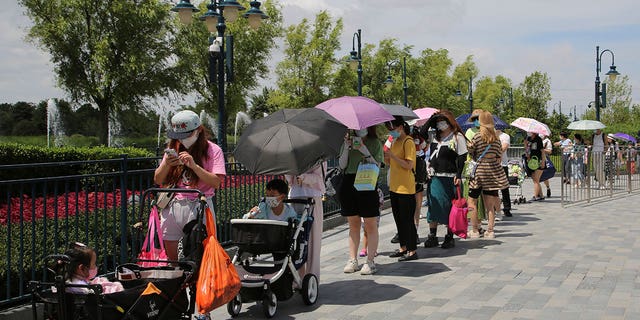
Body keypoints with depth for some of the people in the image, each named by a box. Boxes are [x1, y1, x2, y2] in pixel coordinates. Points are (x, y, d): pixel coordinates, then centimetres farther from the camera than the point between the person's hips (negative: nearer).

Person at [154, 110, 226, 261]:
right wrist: (166, 165, -8)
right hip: (172, 207, 4)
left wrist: (194, 165, -19)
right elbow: (158, 180, 12)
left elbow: (216, 182, -10)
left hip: (198, 207, -4)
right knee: (168, 256, 4)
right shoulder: (173, 148, 14)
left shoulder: (212, 150, 1)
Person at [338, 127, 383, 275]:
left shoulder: (375, 143, 3)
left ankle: (370, 261, 2)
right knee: (353, 224, 9)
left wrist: (364, 150, -15)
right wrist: (346, 147, -7)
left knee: (370, 225, -2)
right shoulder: (348, 142, 11)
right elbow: (342, 165, 4)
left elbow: (376, 165, -6)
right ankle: (352, 260, 13)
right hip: (349, 183, 3)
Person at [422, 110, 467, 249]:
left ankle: (449, 237, 7)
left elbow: (462, 158, -7)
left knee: (449, 208, 0)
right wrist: (430, 120, 6)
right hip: (435, 178, 5)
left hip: (450, 178, -5)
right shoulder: (436, 137, 15)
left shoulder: (457, 137, -3)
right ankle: (432, 236, 9)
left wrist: (458, 175, -14)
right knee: (434, 206, 4)